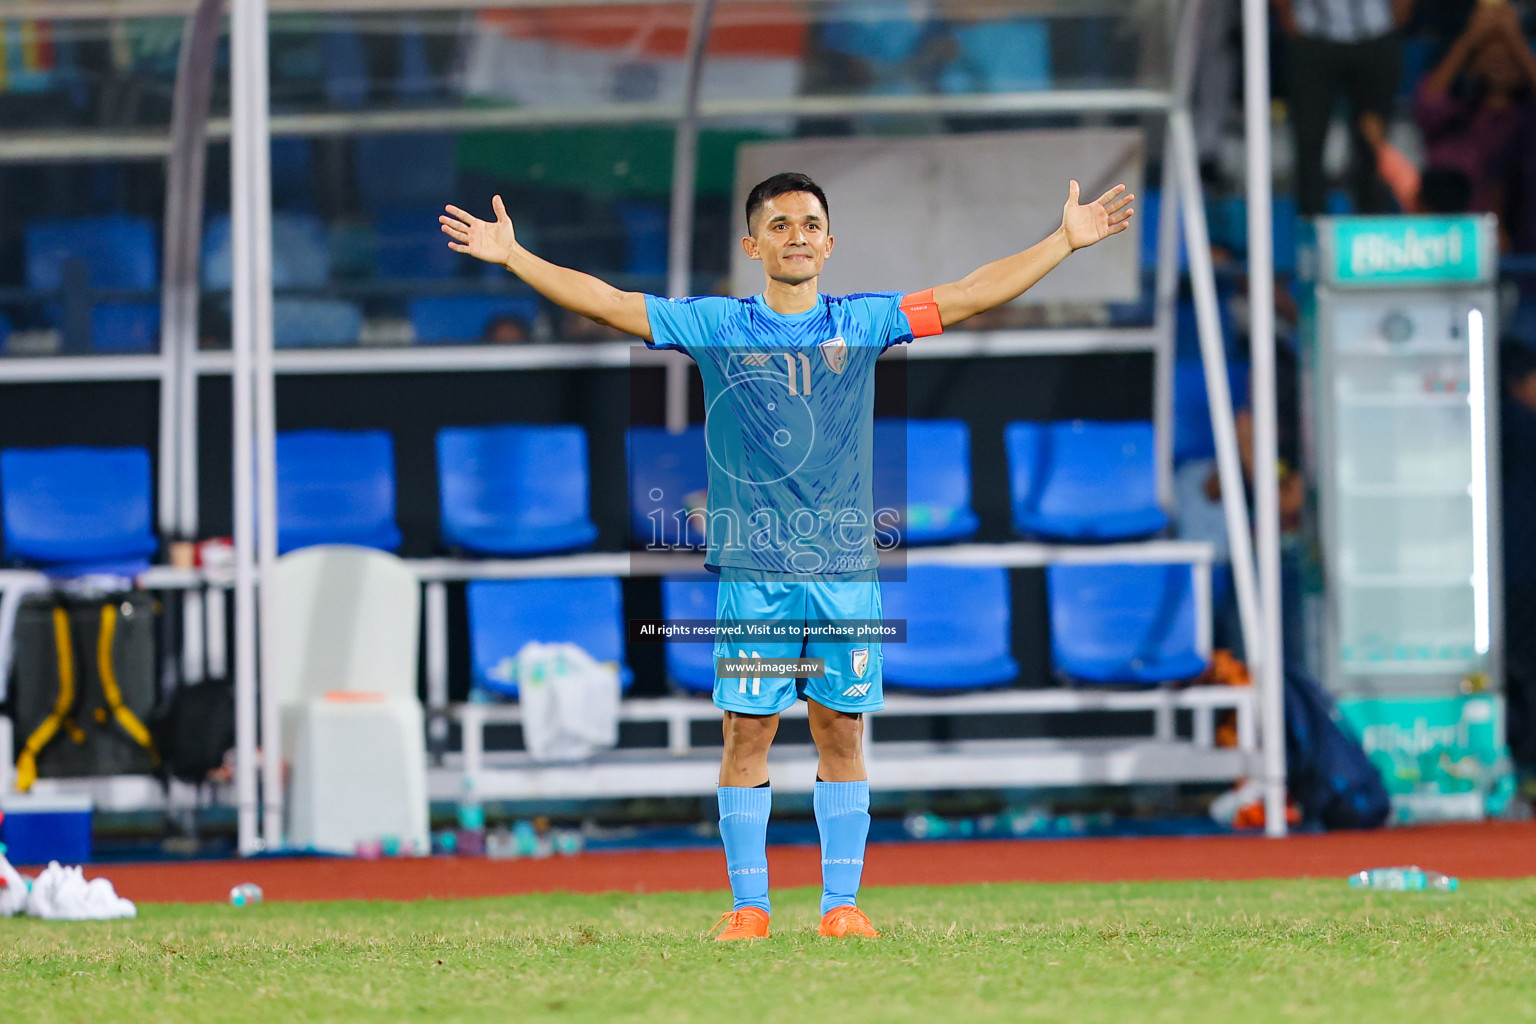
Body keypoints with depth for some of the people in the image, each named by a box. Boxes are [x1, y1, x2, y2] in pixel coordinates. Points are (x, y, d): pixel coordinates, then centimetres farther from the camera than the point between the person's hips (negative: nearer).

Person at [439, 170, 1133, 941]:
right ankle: (747, 906, 4)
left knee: (842, 732, 3)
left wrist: (1065, 241, 4)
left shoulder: (863, 323, 7)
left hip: (845, 567, 1)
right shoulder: (714, 326, 4)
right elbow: (607, 302, 4)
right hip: (751, 569, -1)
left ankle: (842, 905, 9)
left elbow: (969, 297, 7)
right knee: (747, 732, -2)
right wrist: (512, 257, -1)